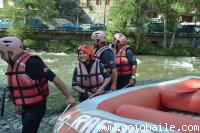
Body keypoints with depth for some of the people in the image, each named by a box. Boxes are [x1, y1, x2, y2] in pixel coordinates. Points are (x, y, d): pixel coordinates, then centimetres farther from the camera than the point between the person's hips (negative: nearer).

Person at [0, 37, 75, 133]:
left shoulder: (31, 62, -23)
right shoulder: (12, 64, 4)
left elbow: (55, 79, -22)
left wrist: (68, 96, -21)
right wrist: (17, 103, 12)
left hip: (36, 107, -8)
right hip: (24, 107, 9)